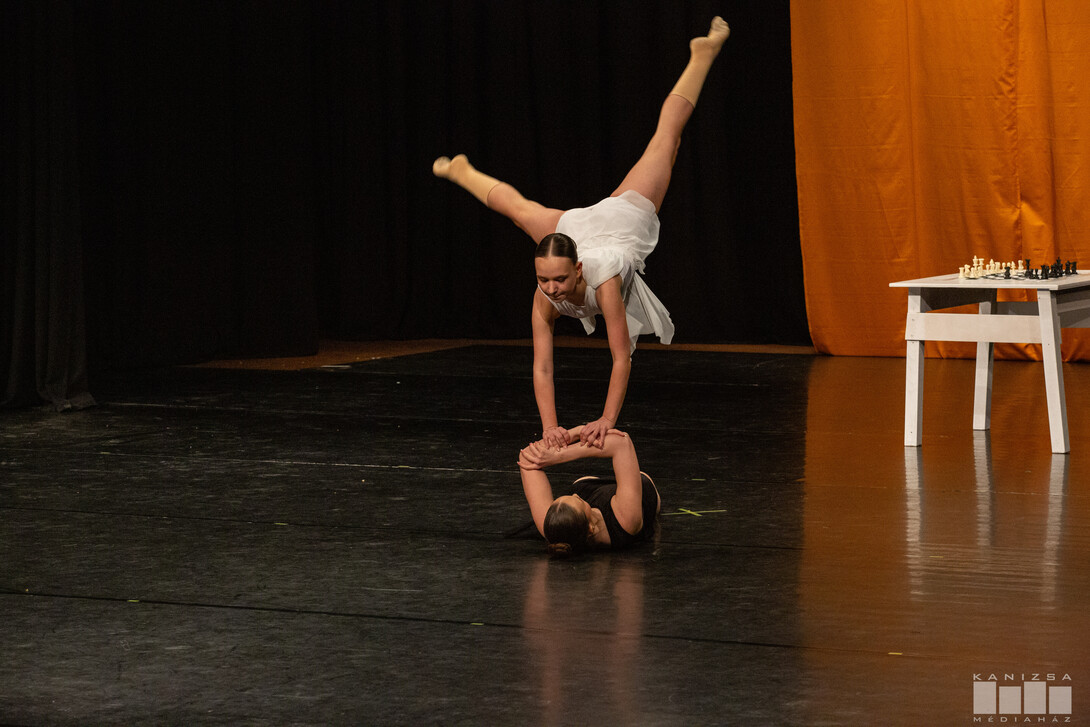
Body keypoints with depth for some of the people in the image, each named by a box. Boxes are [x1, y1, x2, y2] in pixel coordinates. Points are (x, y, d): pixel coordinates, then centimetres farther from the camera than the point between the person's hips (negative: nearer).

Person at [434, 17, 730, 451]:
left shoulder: (603, 279, -47)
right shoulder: (544, 299, -38)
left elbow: (621, 358, -46)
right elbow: (542, 368, -37)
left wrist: (607, 421, -51)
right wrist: (549, 428, -48)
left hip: (625, 215, -2)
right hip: (573, 226, 2)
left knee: (666, 134, 16)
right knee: (517, 207, 30)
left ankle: (702, 54, 35)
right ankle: (462, 172, 63)